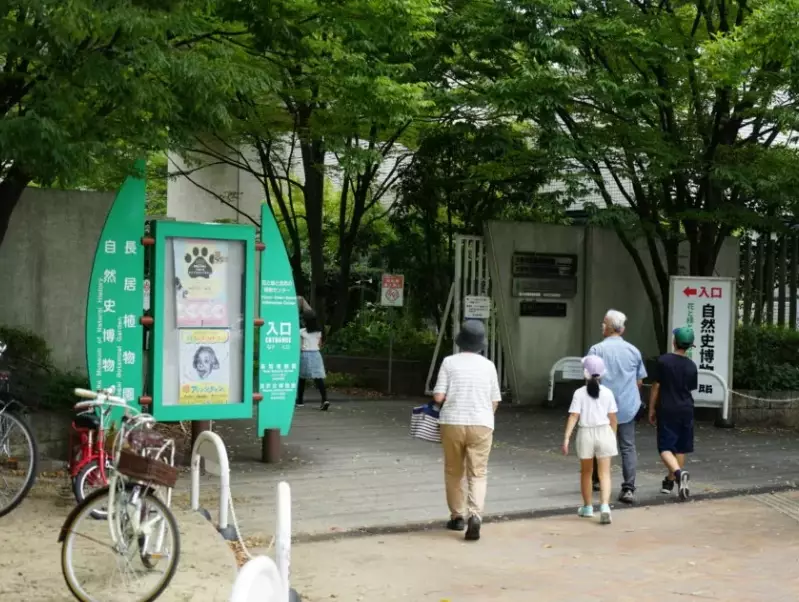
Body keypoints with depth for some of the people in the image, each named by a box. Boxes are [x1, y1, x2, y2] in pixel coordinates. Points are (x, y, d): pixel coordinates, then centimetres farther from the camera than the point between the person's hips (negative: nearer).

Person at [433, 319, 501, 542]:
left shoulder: (449, 362, -3)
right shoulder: (488, 365, 3)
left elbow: (438, 396, -7)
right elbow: (495, 401, 7)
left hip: (453, 422, 0)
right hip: (481, 424, 1)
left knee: (453, 472, 15)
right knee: (478, 474, 2)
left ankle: (457, 516, 22)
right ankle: (475, 515, -17)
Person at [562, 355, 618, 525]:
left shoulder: (580, 393, -5)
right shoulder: (607, 393, 0)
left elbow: (573, 416, -10)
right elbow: (612, 418, 2)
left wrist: (566, 437, -10)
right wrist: (613, 436, 15)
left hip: (586, 433, 0)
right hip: (604, 432, 0)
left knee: (586, 472, 17)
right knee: (604, 473, 1)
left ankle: (588, 507, 29)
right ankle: (605, 506, -18)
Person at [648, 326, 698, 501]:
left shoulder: (663, 361, -9)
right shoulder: (691, 366, 1)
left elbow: (656, 387, -7)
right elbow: (691, 388, 11)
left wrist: (651, 409, 3)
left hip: (666, 410, -4)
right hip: (685, 410, 4)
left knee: (665, 448, -3)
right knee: (680, 448, 15)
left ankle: (679, 472, -29)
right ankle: (670, 481, 25)